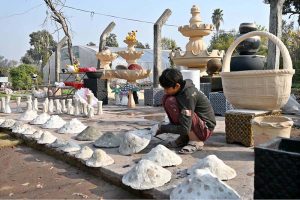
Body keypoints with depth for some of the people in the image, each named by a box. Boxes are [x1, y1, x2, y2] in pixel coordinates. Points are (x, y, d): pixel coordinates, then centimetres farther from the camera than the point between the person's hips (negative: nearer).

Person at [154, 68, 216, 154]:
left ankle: (196, 141, -15)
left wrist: (162, 128, -21)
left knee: (171, 102, -27)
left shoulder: (188, 95, -27)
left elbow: (185, 129, -29)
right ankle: (184, 138, 3)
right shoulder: (182, 88, -5)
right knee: (166, 99, -5)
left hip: (205, 129, -8)